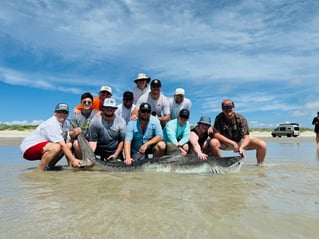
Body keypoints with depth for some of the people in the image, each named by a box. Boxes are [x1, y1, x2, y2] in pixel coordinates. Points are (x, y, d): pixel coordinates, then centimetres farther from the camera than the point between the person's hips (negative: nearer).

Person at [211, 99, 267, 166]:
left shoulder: (241, 119, -17)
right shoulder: (219, 118, -17)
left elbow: (246, 137, -22)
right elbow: (216, 134, -23)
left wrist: (241, 147, -44)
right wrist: (232, 143, -30)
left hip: (240, 141, 1)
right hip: (226, 143, -1)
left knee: (262, 145, -19)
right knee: (213, 142, -33)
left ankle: (259, 166, 7)